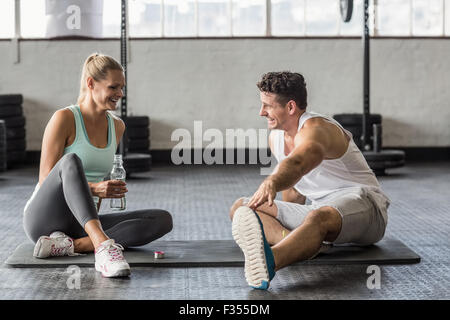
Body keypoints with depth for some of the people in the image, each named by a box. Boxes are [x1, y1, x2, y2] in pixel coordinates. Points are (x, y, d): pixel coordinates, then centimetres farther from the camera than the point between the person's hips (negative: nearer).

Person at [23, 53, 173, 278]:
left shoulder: (117, 126, 11)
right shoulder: (64, 118, -8)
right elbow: (46, 181, -12)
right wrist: (94, 189, -26)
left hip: (82, 224, 6)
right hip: (44, 217, -6)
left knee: (163, 219, -15)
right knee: (70, 162, -35)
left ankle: (70, 245, -28)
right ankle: (103, 245, -53)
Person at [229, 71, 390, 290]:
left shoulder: (316, 128, -20)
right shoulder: (276, 137, 8)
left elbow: (296, 164, -45)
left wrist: (271, 184, -63)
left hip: (360, 201, -9)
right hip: (316, 207, 9)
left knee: (319, 217, -44)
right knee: (240, 207, -9)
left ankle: (269, 261, -75)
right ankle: (304, 242, -39)